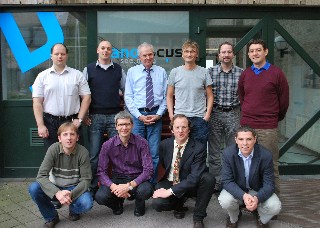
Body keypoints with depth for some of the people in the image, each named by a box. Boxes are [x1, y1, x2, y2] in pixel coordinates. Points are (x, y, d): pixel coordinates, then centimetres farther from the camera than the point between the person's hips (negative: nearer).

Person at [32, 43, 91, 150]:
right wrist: (40, 125, -6)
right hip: (50, 122, 0)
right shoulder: (42, 76, 6)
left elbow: (86, 97, 4)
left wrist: (79, 119, -4)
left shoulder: (77, 75, 6)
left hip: (72, 122, 0)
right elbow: (37, 103, 1)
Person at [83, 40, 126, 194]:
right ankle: (93, 188, 15)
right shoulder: (89, 69, 6)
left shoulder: (118, 70, 9)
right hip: (95, 117, -1)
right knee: (94, 155, 2)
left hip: (115, 116, 1)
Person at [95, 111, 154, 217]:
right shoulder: (108, 145, -7)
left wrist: (129, 186, -27)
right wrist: (113, 187, -27)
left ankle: (140, 204, 6)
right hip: (117, 179, 1)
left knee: (145, 190, -35)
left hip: (137, 179, -1)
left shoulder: (141, 143, -10)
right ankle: (117, 203, 12)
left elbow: (148, 170, -15)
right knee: (100, 197, -27)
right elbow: (101, 171, -8)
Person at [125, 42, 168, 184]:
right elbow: (128, 97, 2)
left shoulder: (161, 72, 8)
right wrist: (139, 116, -7)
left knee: (154, 152, 3)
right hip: (138, 115, 0)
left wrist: (159, 114, -5)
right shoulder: (132, 72, 6)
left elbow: (166, 96, 7)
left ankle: (152, 184, 15)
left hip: (156, 115, 1)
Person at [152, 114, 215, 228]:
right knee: (157, 203, -28)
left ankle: (198, 217, -11)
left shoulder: (199, 148, -17)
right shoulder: (164, 145, -4)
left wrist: (171, 191, -29)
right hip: (169, 183, 2)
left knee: (208, 178, -32)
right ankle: (179, 203, 8)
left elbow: (194, 177, -25)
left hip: (190, 185, -1)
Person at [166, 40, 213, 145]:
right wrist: (171, 115, 0)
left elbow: (210, 96, 7)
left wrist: (207, 114, -4)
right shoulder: (175, 72, 5)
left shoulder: (204, 72, 4)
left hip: (199, 118, 0)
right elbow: (169, 96, 9)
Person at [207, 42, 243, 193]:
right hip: (215, 113, 0)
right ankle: (216, 184, 18)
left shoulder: (241, 73, 4)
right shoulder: (211, 71, 2)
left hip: (234, 114, 0)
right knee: (214, 151, 6)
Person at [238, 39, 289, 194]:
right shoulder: (245, 75, 10)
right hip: (246, 126, 4)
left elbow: (284, 101, 4)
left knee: (270, 166, 0)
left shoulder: (276, 73, -2)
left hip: (268, 129, -4)